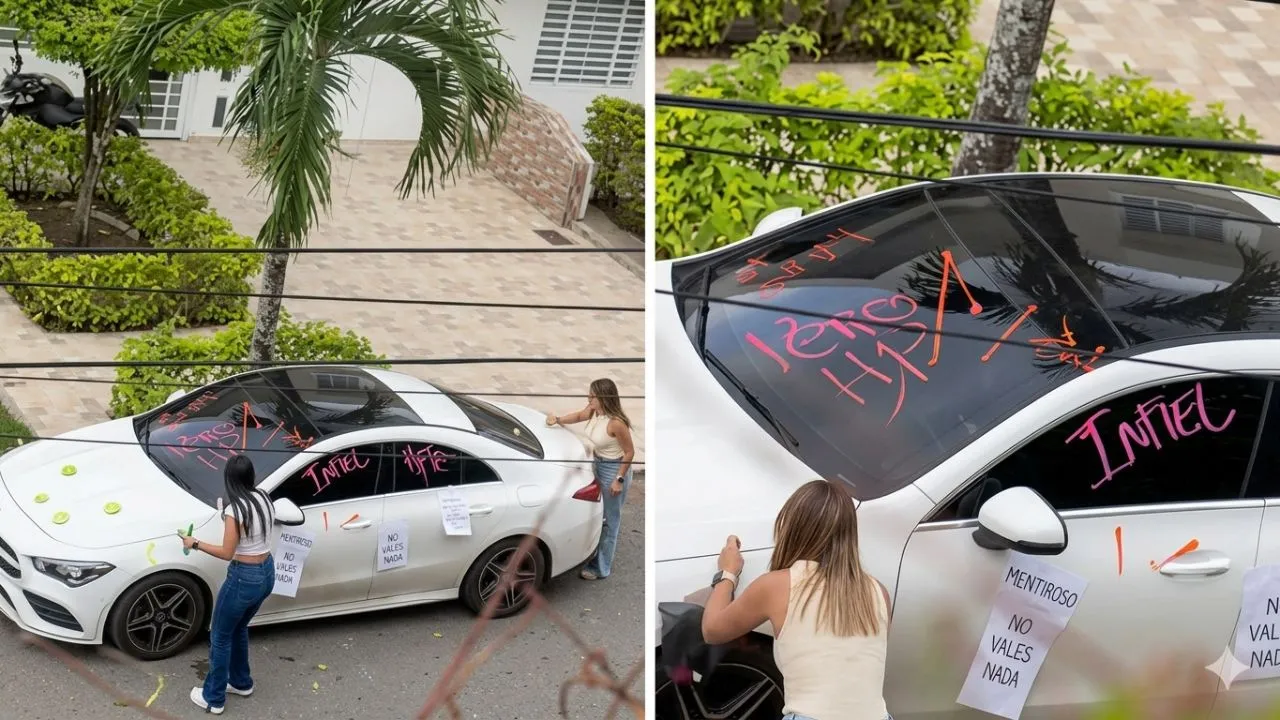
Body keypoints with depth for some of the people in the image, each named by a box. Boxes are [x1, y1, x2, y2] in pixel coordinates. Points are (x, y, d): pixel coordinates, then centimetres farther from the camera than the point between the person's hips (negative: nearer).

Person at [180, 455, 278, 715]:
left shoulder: (235, 510, -23)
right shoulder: (264, 499, 0)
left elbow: (227, 553, -17)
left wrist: (195, 544, -6)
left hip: (244, 578, -8)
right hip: (267, 573, 8)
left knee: (220, 637, 10)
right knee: (238, 628, 28)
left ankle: (213, 698, 20)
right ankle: (241, 682, 42)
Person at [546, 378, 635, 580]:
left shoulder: (616, 423, -30)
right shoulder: (594, 412, -7)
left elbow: (629, 452, -21)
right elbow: (579, 416, 16)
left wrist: (619, 479, -19)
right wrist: (558, 419, 1)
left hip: (613, 470, -8)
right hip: (597, 465, 8)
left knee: (608, 520, 6)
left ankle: (601, 568, 18)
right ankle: (595, 557, 41)